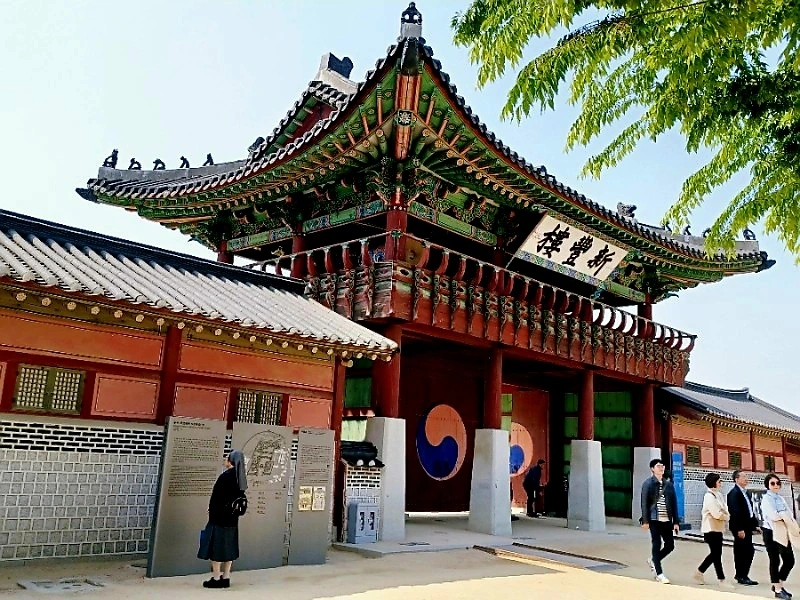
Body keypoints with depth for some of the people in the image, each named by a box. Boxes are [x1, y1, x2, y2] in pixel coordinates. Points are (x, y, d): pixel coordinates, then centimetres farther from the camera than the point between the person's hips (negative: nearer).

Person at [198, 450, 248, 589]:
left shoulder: (225, 476, -17)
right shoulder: (241, 477, 5)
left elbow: (216, 497, -15)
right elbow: (239, 497, 9)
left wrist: (211, 513, -6)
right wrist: (234, 511, 14)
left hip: (219, 516, -7)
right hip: (232, 518, 7)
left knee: (216, 546, 0)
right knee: (228, 547, 11)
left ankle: (216, 579, 4)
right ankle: (225, 578, 15)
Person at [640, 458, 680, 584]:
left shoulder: (668, 484, 10)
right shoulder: (648, 483, -3)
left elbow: (674, 503, 11)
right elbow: (644, 503, -7)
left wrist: (675, 521, 6)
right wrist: (645, 521, -12)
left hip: (667, 520, 5)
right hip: (654, 520, -5)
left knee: (670, 545, 4)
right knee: (657, 545, -2)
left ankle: (653, 561, 29)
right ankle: (659, 573, 8)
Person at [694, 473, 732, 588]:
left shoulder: (718, 495, 11)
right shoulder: (709, 497, -17)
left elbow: (725, 509, 11)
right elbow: (717, 514, -21)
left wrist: (726, 516, -10)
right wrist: (727, 517, -5)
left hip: (718, 529, 9)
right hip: (711, 529, -9)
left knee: (715, 553, 15)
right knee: (716, 554, -2)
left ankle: (699, 572, 26)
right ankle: (721, 580, 5)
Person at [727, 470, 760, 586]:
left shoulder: (745, 493, 16)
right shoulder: (734, 493, -13)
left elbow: (750, 510, 19)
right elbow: (735, 512, -19)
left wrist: (755, 525, 14)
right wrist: (739, 529, -22)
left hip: (747, 527, 9)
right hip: (740, 528, -9)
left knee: (748, 551, 13)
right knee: (744, 552, -6)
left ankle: (740, 575, 22)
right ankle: (742, 577, 3)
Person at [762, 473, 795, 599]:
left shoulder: (781, 498, 14)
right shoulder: (766, 498, -6)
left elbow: (789, 516, 6)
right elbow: (772, 516, -19)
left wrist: (780, 516, -14)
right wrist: (784, 516, -4)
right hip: (771, 532, -7)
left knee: (789, 560, 6)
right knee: (775, 560, -1)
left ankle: (778, 584, 23)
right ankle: (777, 590, 9)